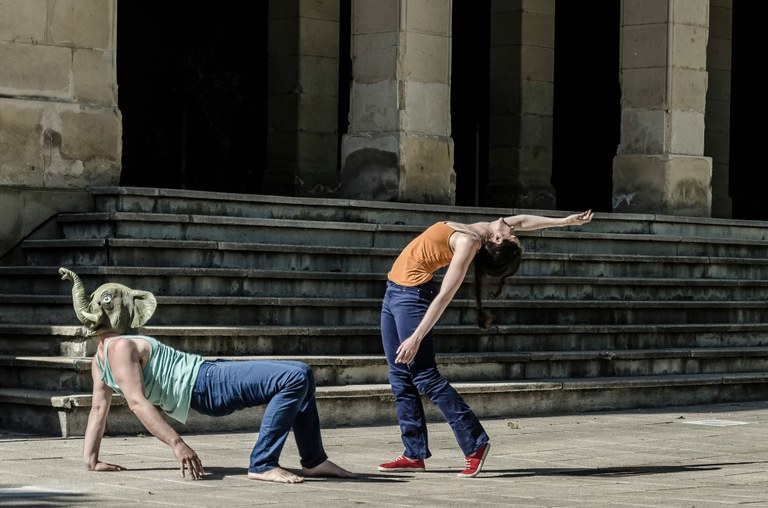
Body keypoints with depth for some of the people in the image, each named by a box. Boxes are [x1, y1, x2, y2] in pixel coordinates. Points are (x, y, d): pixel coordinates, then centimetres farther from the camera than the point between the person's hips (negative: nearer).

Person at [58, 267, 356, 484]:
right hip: (205, 384, -11)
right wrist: (177, 444, -32)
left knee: (300, 376, 15)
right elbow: (137, 402, -24)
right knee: (295, 377, -24)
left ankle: (314, 461, 17)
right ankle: (262, 465, -20)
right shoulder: (121, 347, -14)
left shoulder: (103, 354, 15)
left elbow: (98, 407, 12)